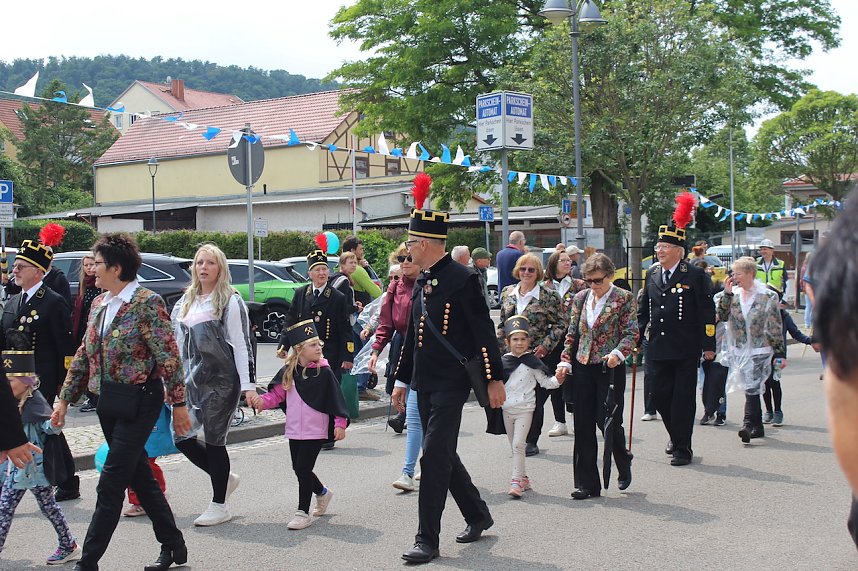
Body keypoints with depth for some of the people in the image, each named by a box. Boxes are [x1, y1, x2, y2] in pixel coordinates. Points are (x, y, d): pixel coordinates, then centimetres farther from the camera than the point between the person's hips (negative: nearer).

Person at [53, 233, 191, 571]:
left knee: (111, 485, -5)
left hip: (139, 401, -8)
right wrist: (65, 399, 14)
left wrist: (178, 404, -14)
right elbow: (84, 355, 16)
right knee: (140, 477, 14)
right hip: (108, 402, 8)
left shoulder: (147, 303, -14)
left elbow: (169, 357, -14)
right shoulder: (99, 304, 10)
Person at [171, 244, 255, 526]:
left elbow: (241, 345, -11)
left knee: (213, 440, -2)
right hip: (192, 379, 7)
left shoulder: (230, 301, -7)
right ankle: (225, 477, 26)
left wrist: (248, 384, -16)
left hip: (221, 379, -7)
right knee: (182, 437, 3)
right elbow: (177, 342, 17)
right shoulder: (186, 301, 13)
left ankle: (219, 506, 12)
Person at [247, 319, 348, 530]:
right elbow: (276, 395, 5)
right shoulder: (288, 372, 3)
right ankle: (322, 493, 40)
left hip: (316, 431, -5)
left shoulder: (324, 372, -7)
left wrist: (340, 424, -5)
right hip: (294, 430, 5)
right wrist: (261, 400, -14)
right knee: (299, 469, 13)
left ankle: (303, 512, 4)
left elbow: (336, 398, -4)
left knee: (303, 468, -7)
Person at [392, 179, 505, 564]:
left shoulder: (462, 279, -11)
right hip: (424, 384, 9)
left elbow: (484, 332, -12)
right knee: (442, 455, 15)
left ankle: (427, 539, -2)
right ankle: (478, 516, 33)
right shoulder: (422, 283, 13)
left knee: (435, 457, -9)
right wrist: (402, 380, 20)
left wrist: (494, 380, -13)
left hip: (451, 384, -8)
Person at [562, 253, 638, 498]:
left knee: (608, 421, -4)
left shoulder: (624, 299, -3)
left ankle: (624, 464, 27)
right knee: (583, 425, 2)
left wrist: (618, 353, -24)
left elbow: (631, 334, -8)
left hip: (610, 368, -4)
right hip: (583, 368, 4)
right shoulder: (580, 298, 10)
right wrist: (565, 360, 5)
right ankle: (587, 484, 9)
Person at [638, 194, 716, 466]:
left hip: (686, 350, -5)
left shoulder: (695, 276, -5)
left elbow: (707, 313, -6)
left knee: (683, 399, 0)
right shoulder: (652, 275, 10)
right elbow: (643, 309, 18)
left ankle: (683, 448, 9)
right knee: (660, 397, 9)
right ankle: (676, 436, 32)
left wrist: (709, 345, -9)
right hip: (658, 349, 5)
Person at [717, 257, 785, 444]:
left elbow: (776, 327, -3)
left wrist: (780, 353, -4)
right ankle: (757, 426, 20)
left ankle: (748, 425, -22)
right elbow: (722, 316, -1)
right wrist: (727, 294, -8)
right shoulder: (734, 295, 8)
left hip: (759, 349, -5)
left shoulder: (767, 296, -5)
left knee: (752, 386, -17)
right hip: (738, 349, 5)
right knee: (750, 388, 11)